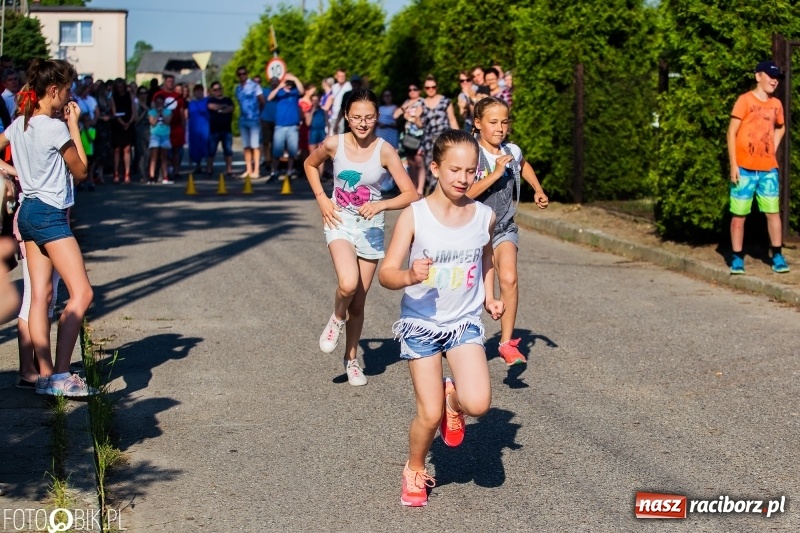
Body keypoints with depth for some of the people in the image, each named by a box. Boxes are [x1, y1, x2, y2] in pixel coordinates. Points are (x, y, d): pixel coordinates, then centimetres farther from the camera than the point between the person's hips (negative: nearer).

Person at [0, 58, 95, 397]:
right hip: (50, 215, -9)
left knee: (40, 296, 8)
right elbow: (81, 172, -3)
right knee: (81, 293, -11)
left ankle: (45, 374, 10)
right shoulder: (56, 128, -14)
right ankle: (60, 375, -16)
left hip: (27, 212, 9)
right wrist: (74, 125, 0)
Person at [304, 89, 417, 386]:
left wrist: (381, 205, -28)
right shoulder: (334, 145, -9)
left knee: (358, 302, 9)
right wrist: (321, 199, 1)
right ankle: (337, 318, 6)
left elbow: (410, 194, -12)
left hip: (371, 228, 1)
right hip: (340, 222, -1)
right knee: (348, 284, -28)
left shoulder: (384, 151, -13)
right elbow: (310, 164, 13)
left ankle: (351, 359, 29)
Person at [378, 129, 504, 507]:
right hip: (421, 323, -2)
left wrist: (490, 296, 4)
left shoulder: (484, 216, -4)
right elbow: (386, 274, -14)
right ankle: (414, 471, 29)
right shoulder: (414, 216, -14)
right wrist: (409, 276, -35)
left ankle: (453, 398, 17)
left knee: (478, 404, -20)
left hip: (465, 322, 2)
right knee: (429, 416, -1)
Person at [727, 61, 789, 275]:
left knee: (773, 212, 2)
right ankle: (737, 258, 6)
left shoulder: (776, 104, 10)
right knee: (739, 214, 0)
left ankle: (777, 256, 7)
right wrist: (733, 165, -12)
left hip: (768, 169, 4)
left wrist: (774, 149, 13)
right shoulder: (745, 100, -5)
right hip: (745, 168, -4)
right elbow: (731, 132, -7)